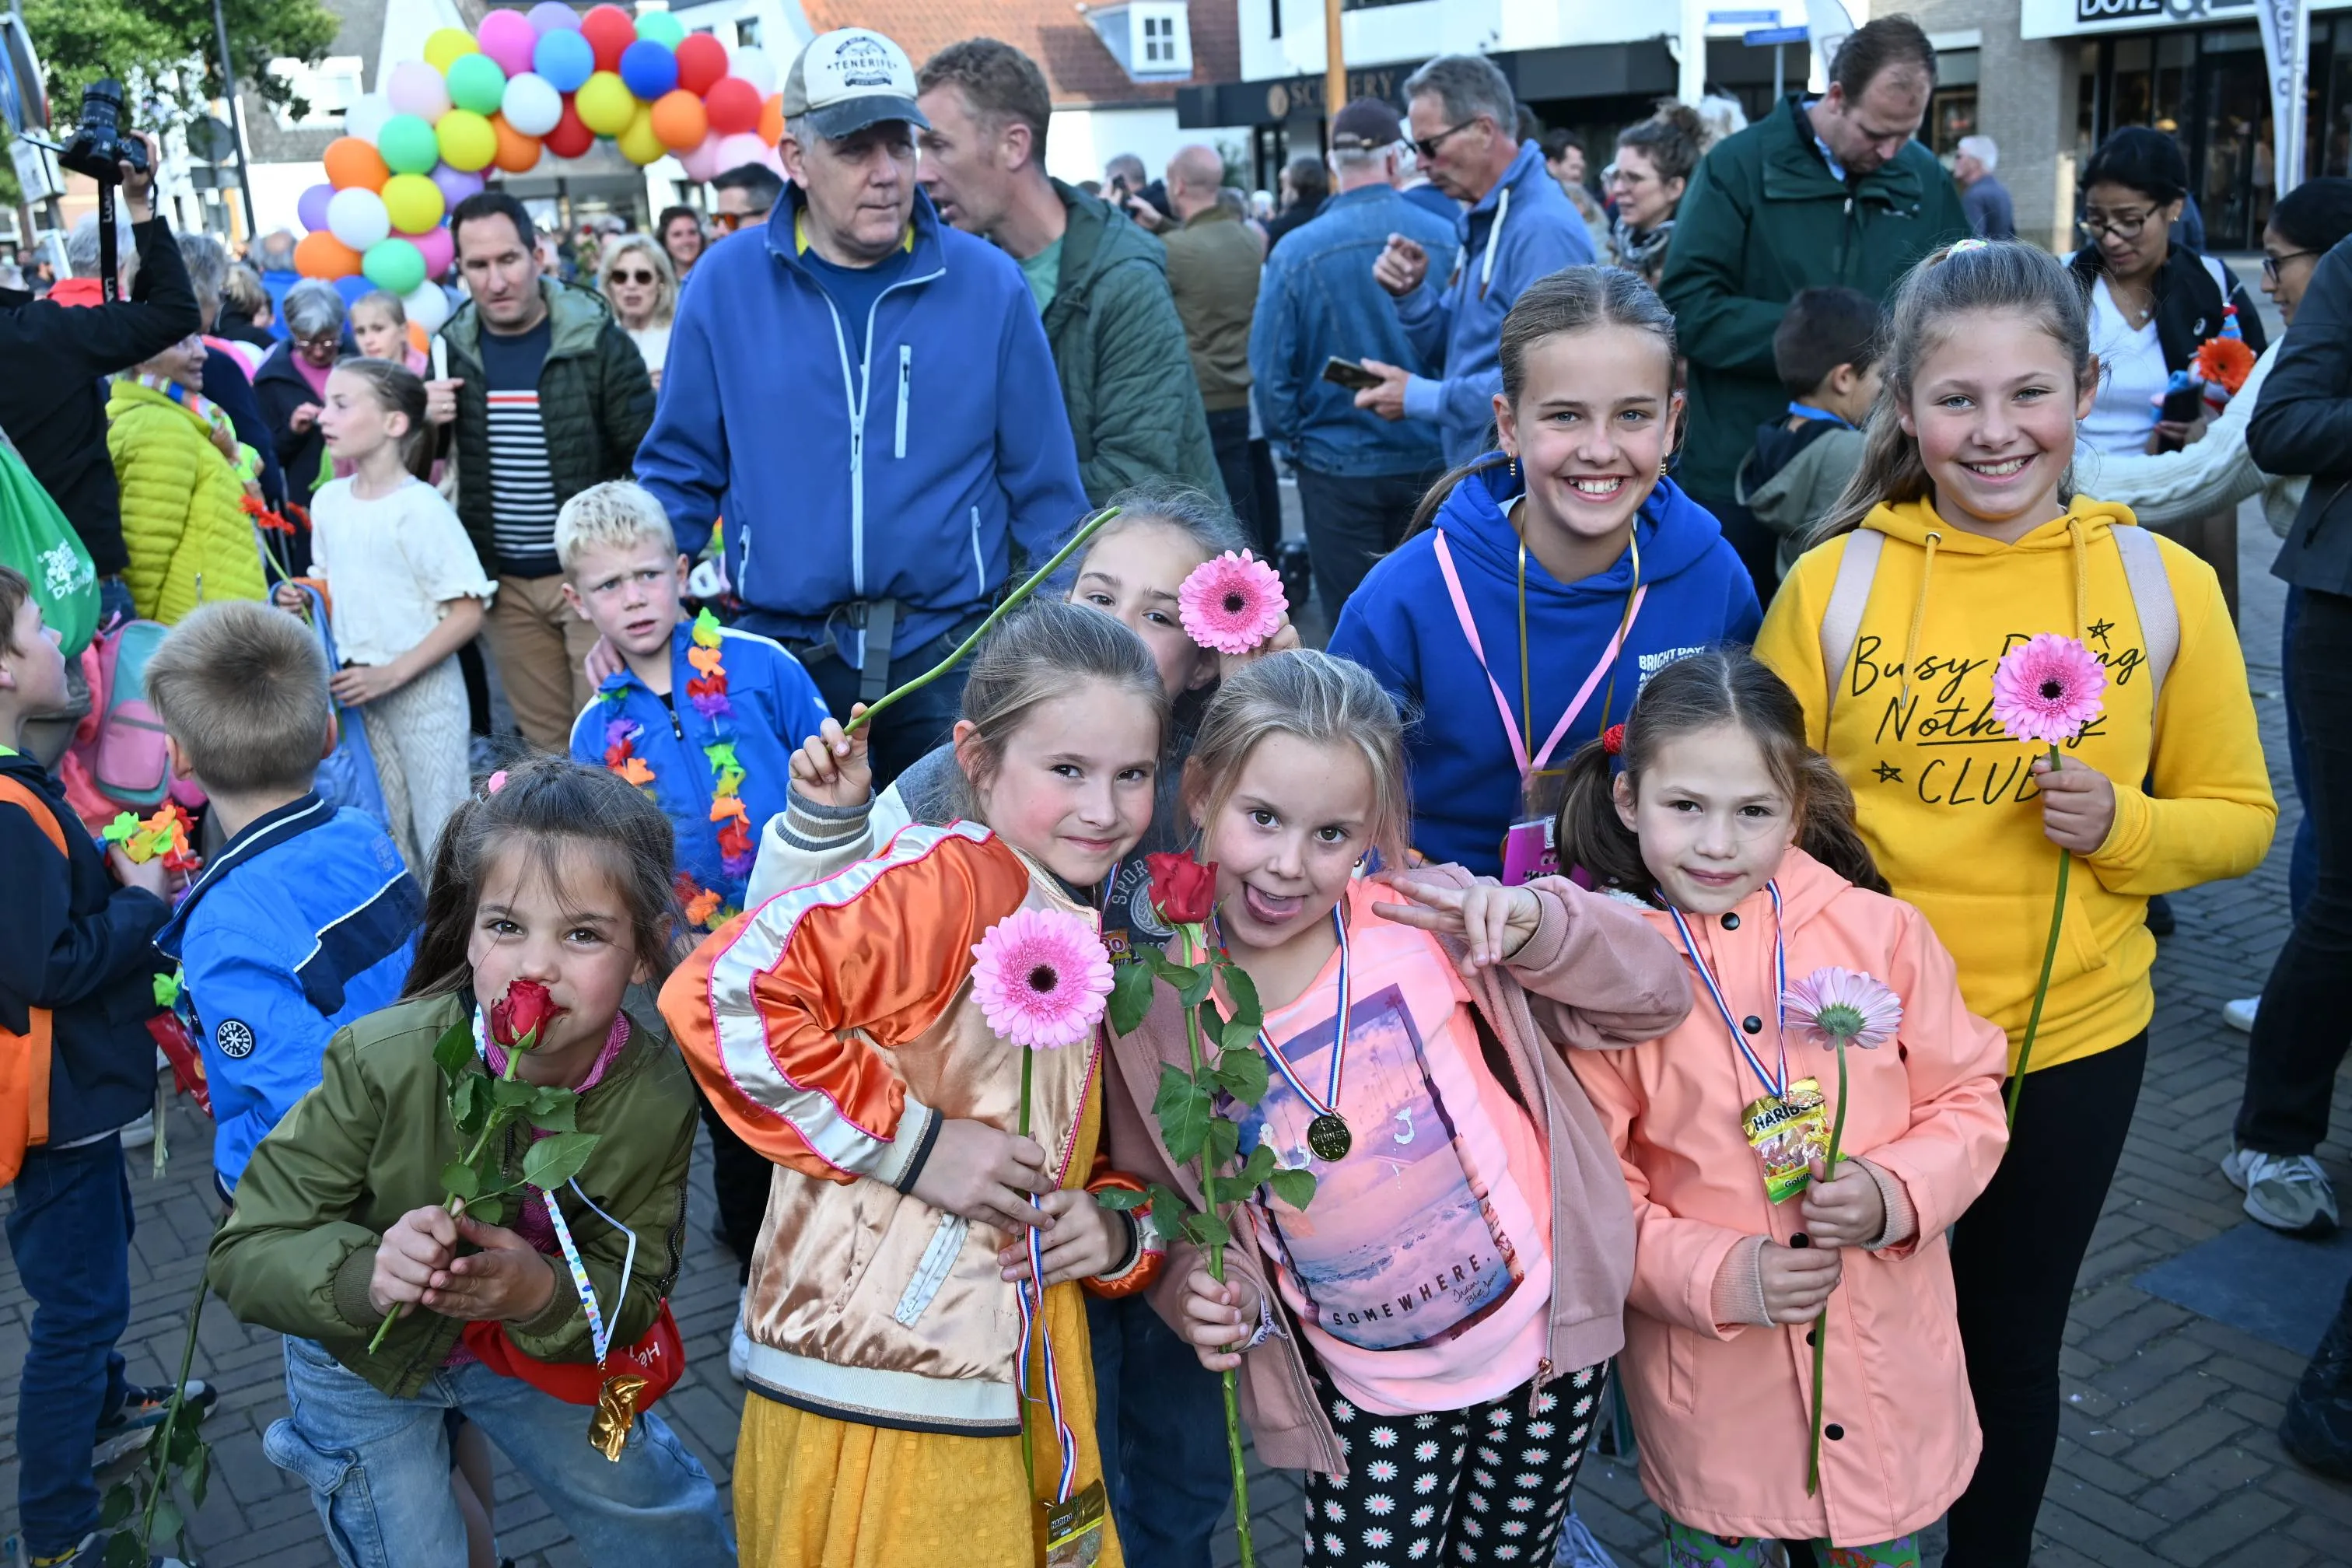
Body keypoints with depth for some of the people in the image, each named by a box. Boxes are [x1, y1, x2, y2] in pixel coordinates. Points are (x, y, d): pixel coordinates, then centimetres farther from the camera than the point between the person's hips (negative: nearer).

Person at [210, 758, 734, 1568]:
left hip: (537, 1344, 3)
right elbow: (248, 1253, -26)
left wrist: (544, 1293, -39)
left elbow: (633, 1294, -17)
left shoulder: (657, 1096, -26)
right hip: (366, 1355, -3)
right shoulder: (384, 1060, -33)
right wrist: (365, 1274, -46)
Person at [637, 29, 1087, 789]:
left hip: (952, 653, 0)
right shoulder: (727, 284, -1)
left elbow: (1044, 489, 1)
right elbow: (680, 473, 7)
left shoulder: (988, 284, -3)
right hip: (781, 653, 1)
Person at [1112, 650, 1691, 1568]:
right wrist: (1198, 1285, -20)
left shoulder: (1427, 922, -18)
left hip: (1542, 1346, 0)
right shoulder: (1155, 1004, -14)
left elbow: (1656, 998, -12)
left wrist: (1533, 925, -29)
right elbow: (1160, 1196, 0)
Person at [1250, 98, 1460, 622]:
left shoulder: (1298, 251, -12)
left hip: (1338, 466, -2)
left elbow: (1270, 368, -9)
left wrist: (1292, 442, 6)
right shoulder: (1447, 240, -7)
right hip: (1430, 461, 2)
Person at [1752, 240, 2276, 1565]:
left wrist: (2121, 827, -17)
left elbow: (2239, 817, 2)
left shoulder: (2164, 583, -6)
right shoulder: (1830, 584, -9)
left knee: (2011, 1345, 20)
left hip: (2071, 1039, 1)